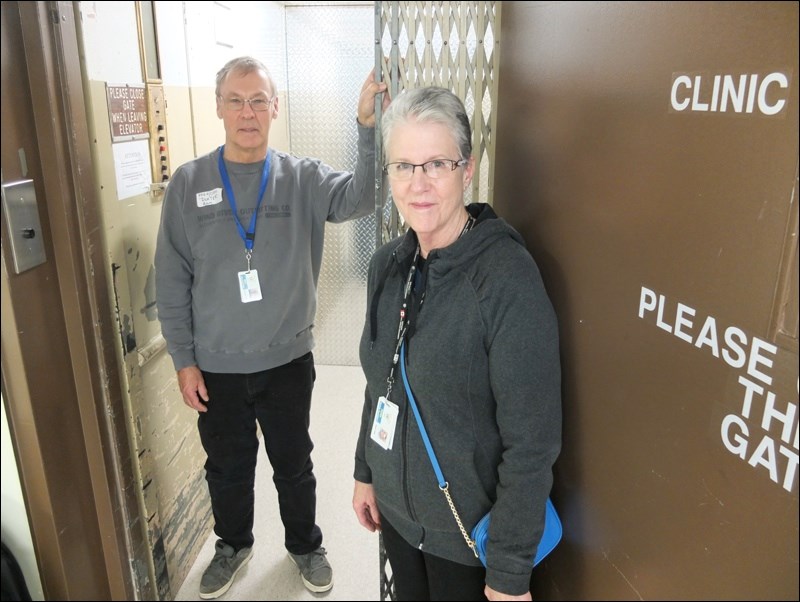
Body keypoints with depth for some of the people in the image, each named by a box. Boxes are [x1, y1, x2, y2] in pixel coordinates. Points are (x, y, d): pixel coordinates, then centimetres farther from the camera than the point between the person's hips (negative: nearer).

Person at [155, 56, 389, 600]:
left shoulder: (303, 178, -5)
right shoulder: (188, 183, -4)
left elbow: (360, 197, -26)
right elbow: (172, 281, -2)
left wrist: (370, 124, -40)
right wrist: (184, 360, -3)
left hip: (289, 360, 0)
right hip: (216, 368, 1)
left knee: (294, 464, 18)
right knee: (228, 468, 20)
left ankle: (305, 545, 44)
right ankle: (234, 545, 48)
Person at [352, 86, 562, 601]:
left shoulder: (508, 278, -25)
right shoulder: (388, 264, -4)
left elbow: (532, 443, -22)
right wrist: (365, 473, 13)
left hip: (470, 534, -6)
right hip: (395, 509, 6)